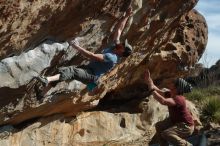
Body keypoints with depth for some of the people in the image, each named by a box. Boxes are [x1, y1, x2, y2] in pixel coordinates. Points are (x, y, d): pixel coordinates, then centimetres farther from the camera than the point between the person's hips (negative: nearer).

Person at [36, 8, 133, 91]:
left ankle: (48, 80, -50)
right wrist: (126, 16, 12)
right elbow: (118, 30, 13)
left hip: (91, 75, -10)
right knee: (69, 69, -10)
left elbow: (92, 56, -28)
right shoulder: (115, 47, 6)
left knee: (71, 71, -33)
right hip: (88, 68, 10)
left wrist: (77, 47, -27)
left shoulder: (111, 57, -23)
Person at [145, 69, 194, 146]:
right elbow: (158, 91, 4)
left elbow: (163, 101, -47)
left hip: (186, 126, -9)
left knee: (166, 134, -27)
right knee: (159, 126, 7)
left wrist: (152, 90, -39)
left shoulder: (178, 99, -32)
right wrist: (149, 80, -7)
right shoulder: (170, 94, -5)